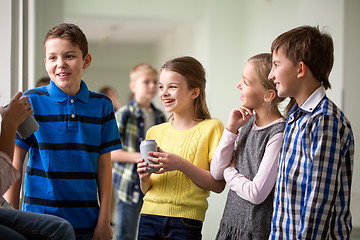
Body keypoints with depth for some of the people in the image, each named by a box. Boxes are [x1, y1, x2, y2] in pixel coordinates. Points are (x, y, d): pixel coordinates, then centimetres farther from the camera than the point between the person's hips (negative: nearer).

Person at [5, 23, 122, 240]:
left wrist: (104, 220, 0)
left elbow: (104, 165, 4)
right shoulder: (31, 102, -2)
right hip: (40, 218, -2)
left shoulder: (102, 105, 4)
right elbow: (15, 163, -1)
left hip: (86, 222, 2)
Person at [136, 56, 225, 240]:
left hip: (186, 223, -4)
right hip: (149, 217, 4)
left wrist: (182, 165, -19)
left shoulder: (211, 128, -2)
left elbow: (218, 185, -9)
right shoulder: (154, 132, 10)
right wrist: (144, 178, -6)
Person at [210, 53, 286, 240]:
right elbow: (216, 173, 2)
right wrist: (231, 129, -6)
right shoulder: (247, 123, 4)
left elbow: (256, 194, -20)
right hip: (232, 221, 7)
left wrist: (229, 171, -3)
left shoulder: (279, 134, -19)